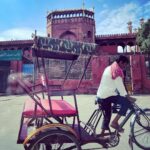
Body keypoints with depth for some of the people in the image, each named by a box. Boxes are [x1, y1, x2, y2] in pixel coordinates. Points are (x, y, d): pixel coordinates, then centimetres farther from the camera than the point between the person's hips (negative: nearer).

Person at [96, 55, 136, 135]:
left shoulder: (109, 68, 20)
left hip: (101, 96, 10)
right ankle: (114, 122, -4)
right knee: (127, 103, -8)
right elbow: (120, 86, -15)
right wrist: (128, 97, -9)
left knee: (107, 115, 19)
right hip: (107, 95, -10)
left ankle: (102, 134, 25)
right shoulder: (117, 70, -11)